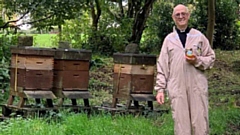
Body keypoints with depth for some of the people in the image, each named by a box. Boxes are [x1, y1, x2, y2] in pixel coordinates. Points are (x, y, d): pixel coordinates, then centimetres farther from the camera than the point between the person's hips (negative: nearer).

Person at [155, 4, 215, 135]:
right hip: (177, 87, 1)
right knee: (181, 124, 1)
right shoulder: (169, 39, 10)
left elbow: (211, 58, 11)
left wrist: (198, 61, -9)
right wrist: (160, 88, 1)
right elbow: (162, 66, 8)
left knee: (201, 123, -2)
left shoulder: (199, 36, 8)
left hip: (197, 86, 0)